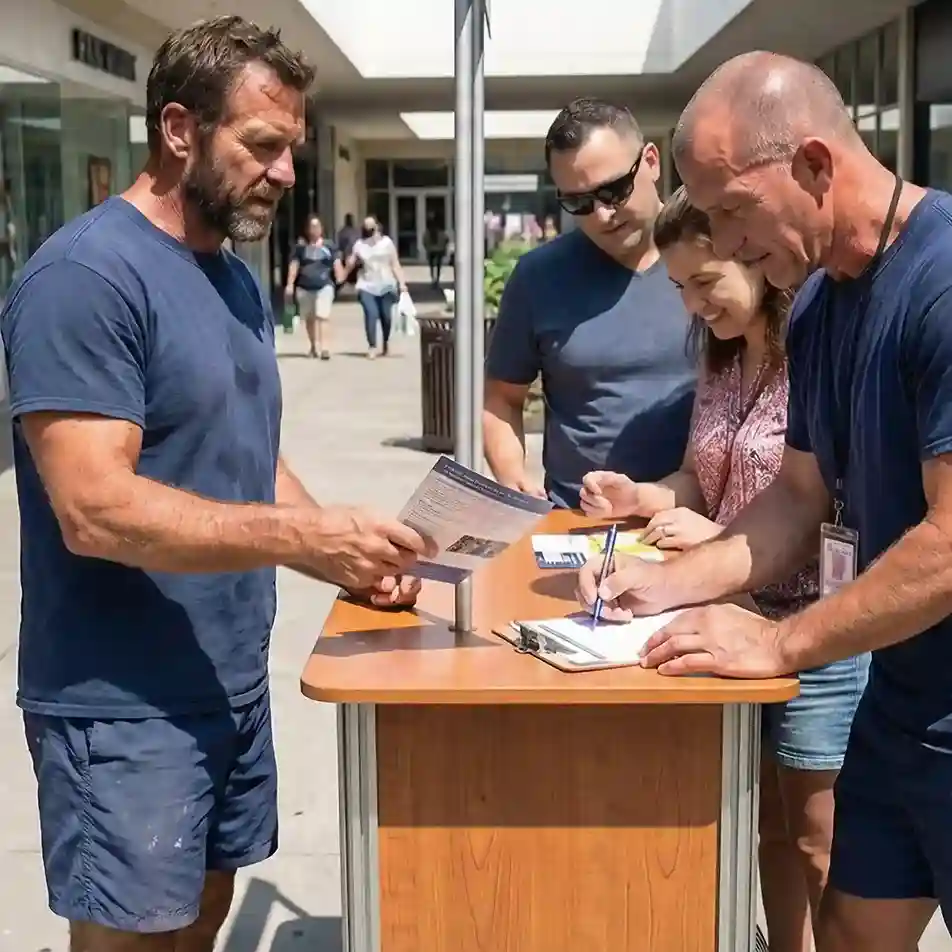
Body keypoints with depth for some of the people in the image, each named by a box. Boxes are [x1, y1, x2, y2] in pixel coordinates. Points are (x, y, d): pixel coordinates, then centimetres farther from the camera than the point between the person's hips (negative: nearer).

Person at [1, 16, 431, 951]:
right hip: (125, 706, -8)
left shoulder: (234, 277, 10)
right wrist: (306, 537, -28)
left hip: (232, 683, 8)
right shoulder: (84, 276, -19)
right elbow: (96, 511, -25)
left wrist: (343, 553, 0)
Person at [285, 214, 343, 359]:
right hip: (304, 288, 2)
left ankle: (324, 348, -17)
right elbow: (294, 266, 4)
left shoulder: (329, 246, 6)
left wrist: (340, 276, -15)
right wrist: (290, 284, -4)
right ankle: (313, 347, 28)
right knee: (309, 318, 12)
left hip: (324, 286, -2)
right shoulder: (301, 247, 5)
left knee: (323, 317, -13)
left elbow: (337, 263, 4)